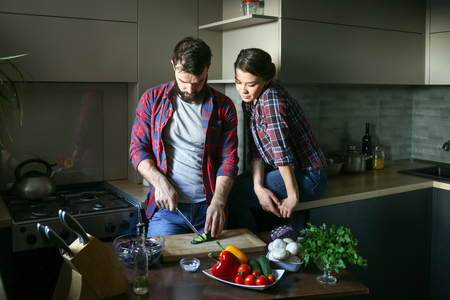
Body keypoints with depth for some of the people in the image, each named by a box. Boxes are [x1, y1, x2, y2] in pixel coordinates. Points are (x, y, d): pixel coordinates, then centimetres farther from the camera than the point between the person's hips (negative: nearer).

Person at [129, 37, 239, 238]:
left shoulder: (223, 107, 2)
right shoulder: (152, 99, 4)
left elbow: (229, 159, 0)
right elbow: (138, 148, 4)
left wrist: (218, 202, -15)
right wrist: (160, 182, -13)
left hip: (209, 208, 1)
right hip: (166, 206, 0)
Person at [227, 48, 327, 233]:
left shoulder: (271, 98, -22)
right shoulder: (249, 102, 4)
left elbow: (281, 150, -26)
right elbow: (255, 149, -2)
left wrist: (293, 197, -24)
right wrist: (258, 186, -15)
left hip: (307, 176, -9)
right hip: (281, 169, 9)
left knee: (232, 194, -15)